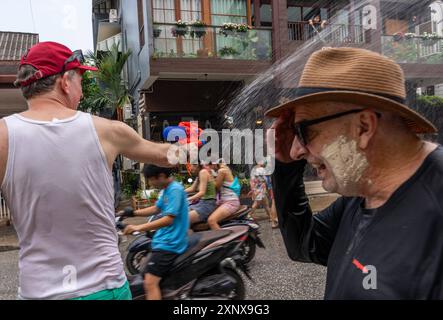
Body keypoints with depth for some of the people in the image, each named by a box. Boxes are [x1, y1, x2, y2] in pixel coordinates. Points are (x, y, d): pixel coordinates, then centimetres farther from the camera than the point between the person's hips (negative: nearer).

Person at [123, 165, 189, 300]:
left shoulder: (175, 190, -19)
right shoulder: (166, 190, 11)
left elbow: (168, 219, -26)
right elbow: (156, 209, 21)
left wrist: (139, 228, -29)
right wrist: (132, 212, 12)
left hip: (170, 243, -11)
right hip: (163, 240, 11)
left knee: (150, 283, -20)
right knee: (146, 274, 24)